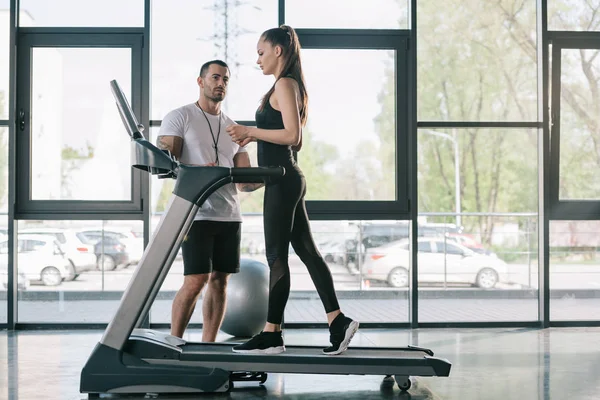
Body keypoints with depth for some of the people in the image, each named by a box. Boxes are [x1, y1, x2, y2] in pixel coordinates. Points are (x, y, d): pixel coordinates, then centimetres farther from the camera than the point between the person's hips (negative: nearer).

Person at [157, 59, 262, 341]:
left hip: (229, 215, 6)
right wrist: (196, 171, -27)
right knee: (195, 281, -10)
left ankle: (208, 345, 13)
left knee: (219, 280, 5)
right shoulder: (179, 117, 2)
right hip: (196, 213, -6)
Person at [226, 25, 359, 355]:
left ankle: (271, 335, 0)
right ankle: (338, 321, 9)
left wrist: (250, 131, -15)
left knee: (276, 256, -6)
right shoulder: (291, 86, 19)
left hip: (282, 180, -10)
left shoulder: (284, 84, -10)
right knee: (306, 251, 8)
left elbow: (292, 135, -20)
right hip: (288, 178, 10)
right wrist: (255, 136, 14)